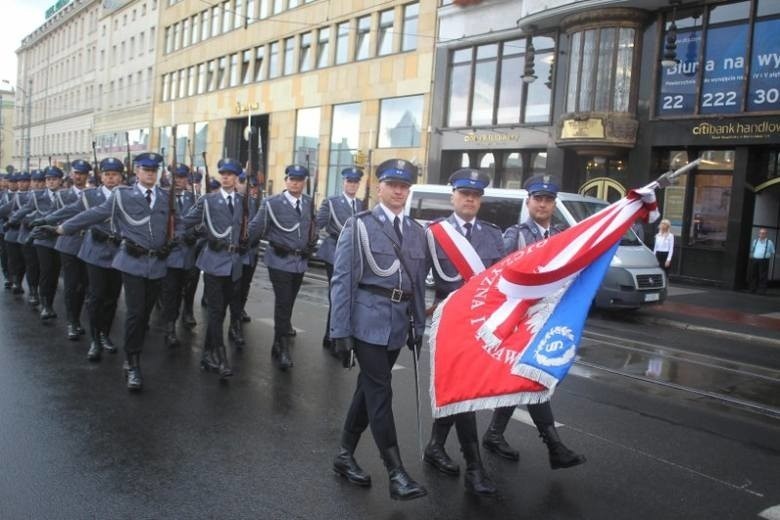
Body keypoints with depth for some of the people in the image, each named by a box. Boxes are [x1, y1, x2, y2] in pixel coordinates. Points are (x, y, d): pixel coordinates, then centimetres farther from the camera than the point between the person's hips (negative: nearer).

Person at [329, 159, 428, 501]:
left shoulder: (417, 232, 12)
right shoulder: (358, 225, -3)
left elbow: (419, 283, 14)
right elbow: (341, 280, -7)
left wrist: (419, 327, 10)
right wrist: (340, 330, -12)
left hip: (399, 323, 6)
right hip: (368, 320, -5)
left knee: (369, 388, 14)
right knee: (380, 392, -6)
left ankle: (345, 455, 28)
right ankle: (396, 472, -1)